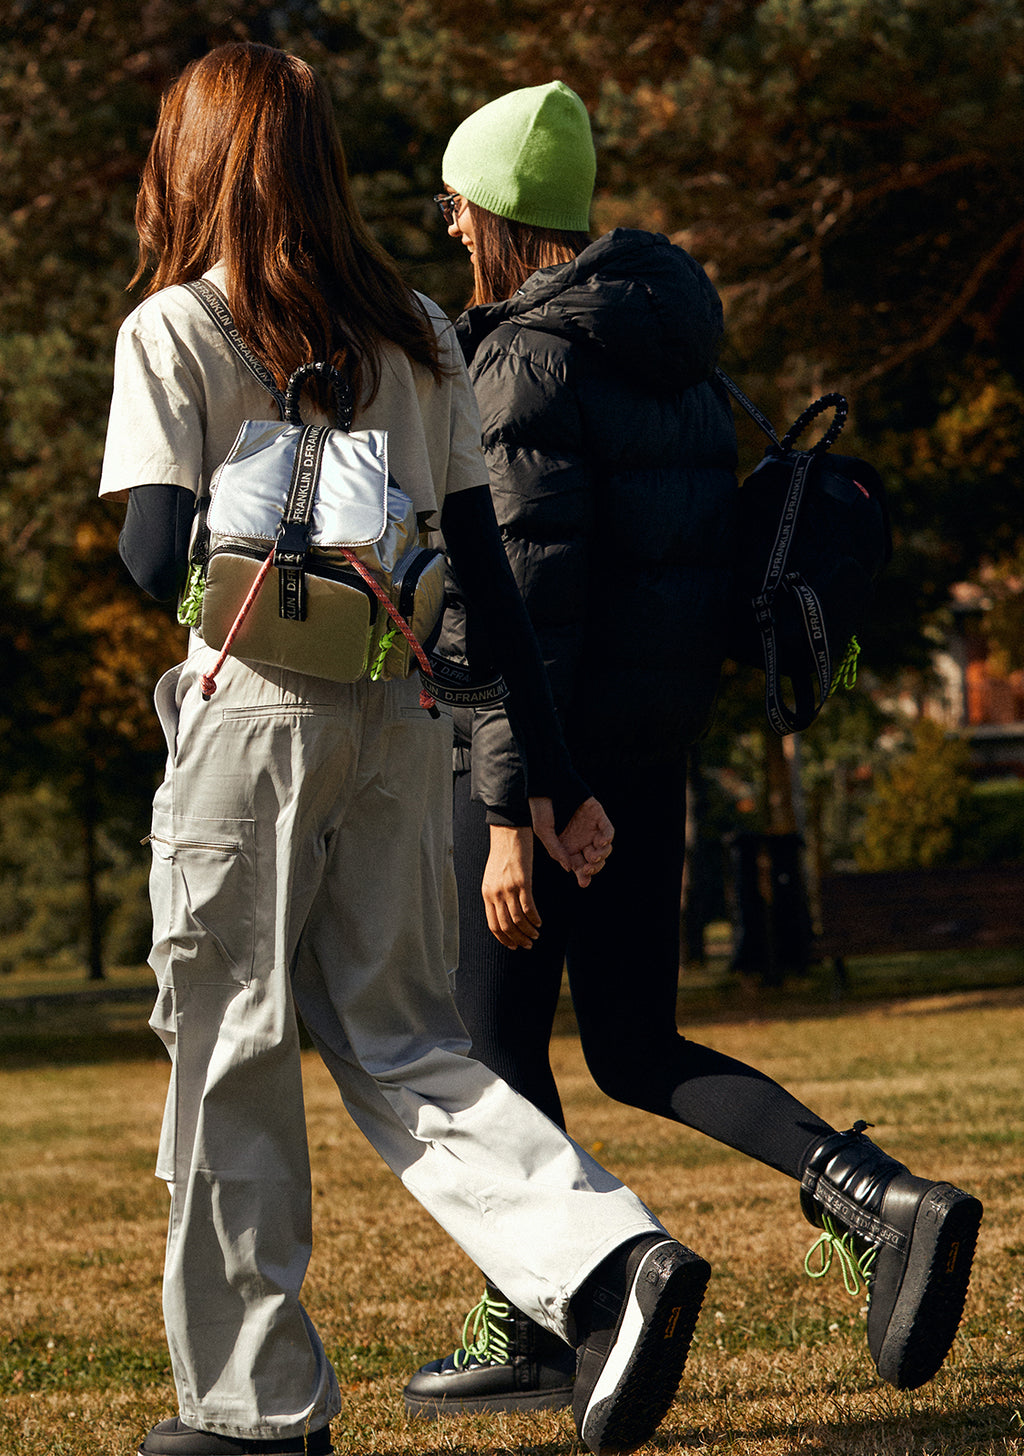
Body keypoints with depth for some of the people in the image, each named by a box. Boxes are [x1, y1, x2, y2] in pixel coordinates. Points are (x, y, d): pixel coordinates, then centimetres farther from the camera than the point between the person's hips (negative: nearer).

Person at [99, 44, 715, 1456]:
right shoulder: (417, 333, 10)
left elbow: (159, 556, -14)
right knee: (402, 1047, 10)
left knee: (235, 1060, 7)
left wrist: (130, 536, 11)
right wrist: (555, 772, 10)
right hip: (402, 718, 5)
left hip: (255, 710, -5)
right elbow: (484, 564, 9)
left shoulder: (174, 332, -5)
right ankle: (612, 1260, -10)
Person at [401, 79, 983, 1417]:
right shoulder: (672, 347, 13)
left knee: (496, 1039, 7)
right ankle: (884, 1205, -7)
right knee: (636, 1051, 11)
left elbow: (525, 594, -21)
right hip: (654, 738, 8)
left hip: (547, 739, -8)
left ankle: (525, 1334, 15)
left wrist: (508, 816, -22)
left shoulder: (526, 362, -14)